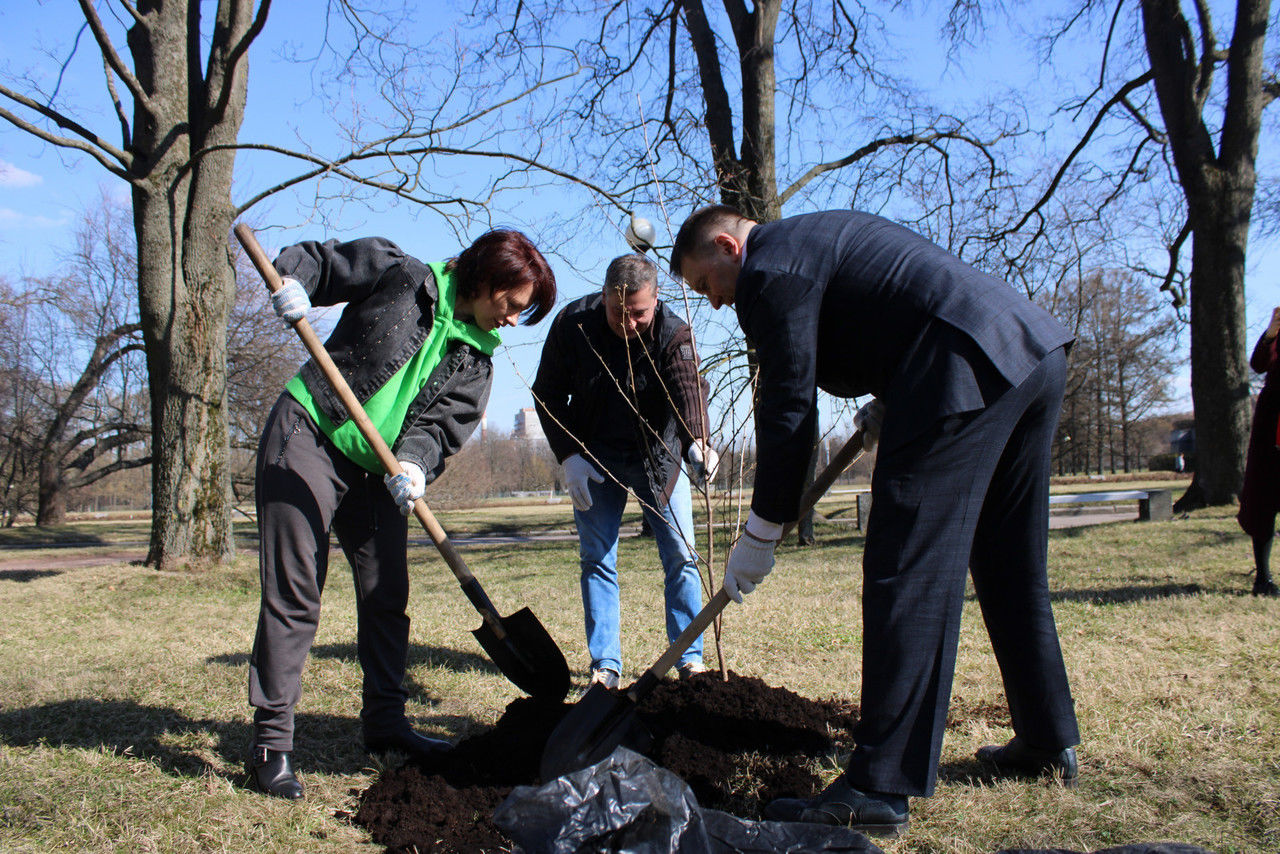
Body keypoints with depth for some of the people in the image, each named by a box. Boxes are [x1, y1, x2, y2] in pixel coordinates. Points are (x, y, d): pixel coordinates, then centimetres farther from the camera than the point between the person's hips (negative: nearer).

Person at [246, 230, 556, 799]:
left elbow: (442, 424, -4)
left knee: (387, 596, 9)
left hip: (377, 472, 6)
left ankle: (384, 722, 24)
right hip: (307, 438, -6)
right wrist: (292, 280, -19)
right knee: (293, 594, -6)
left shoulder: (475, 359, 7)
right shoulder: (402, 277, -5)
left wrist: (414, 463, -24)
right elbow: (319, 261, 3)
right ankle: (271, 741, 3)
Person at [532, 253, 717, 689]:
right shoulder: (572, 323, -16)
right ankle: (605, 664, 10)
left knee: (681, 557, -1)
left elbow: (688, 389, -39)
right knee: (597, 559, 1)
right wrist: (568, 456, -16)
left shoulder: (674, 334, -22)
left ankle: (690, 658, 13)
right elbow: (548, 392, -7)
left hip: (658, 456, -1)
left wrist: (697, 443, -59)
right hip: (594, 456, 1)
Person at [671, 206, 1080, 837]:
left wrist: (759, 535, 1)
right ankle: (1048, 742, 31)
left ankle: (880, 789, -8)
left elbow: (788, 409, -6)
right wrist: (888, 403, 27)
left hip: (970, 370, -10)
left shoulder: (768, 270, -4)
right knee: (1011, 566, 18)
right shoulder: (818, 233, 26)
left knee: (907, 571, -10)